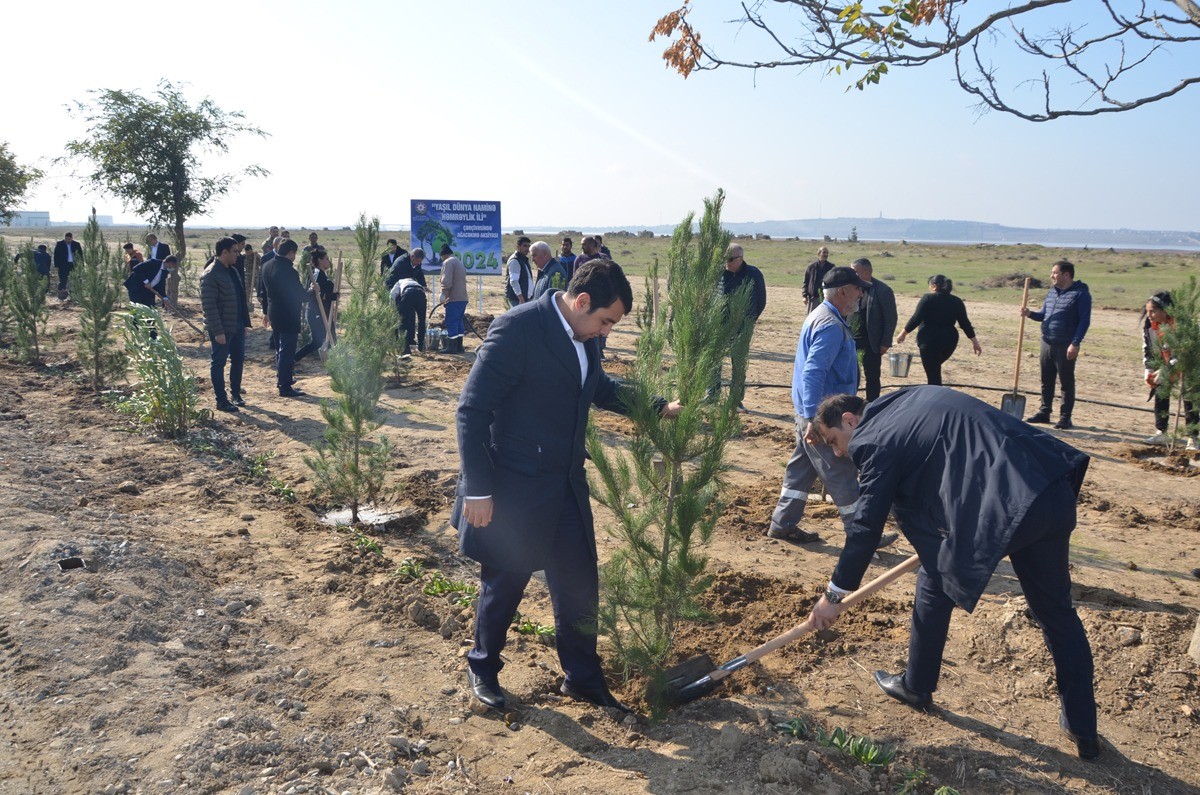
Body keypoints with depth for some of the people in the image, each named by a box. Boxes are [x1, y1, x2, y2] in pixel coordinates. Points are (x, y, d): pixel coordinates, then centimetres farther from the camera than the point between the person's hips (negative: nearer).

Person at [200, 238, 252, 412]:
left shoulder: (232, 271, 11)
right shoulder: (210, 275, -17)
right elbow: (208, 305, -21)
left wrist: (245, 322, 15)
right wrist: (218, 331, -23)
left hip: (237, 326, 8)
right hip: (221, 329, -8)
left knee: (238, 360, 15)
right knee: (218, 363, 3)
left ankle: (235, 394, 29)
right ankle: (221, 401, 9)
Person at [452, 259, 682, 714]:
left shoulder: (584, 337, 4)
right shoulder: (518, 328, -21)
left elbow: (601, 389, 23)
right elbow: (472, 410, -20)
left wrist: (660, 408, 13)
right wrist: (478, 489, -20)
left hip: (566, 487, 7)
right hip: (514, 489, -7)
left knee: (580, 585, 14)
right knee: (504, 585, 11)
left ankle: (582, 679, 34)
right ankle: (483, 668, 37)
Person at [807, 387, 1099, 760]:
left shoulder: (877, 441, -2)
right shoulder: (914, 399, 21)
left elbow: (866, 525, 0)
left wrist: (835, 593, 10)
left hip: (999, 510, -8)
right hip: (1054, 493, 8)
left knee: (935, 585, 17)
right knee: (1056, 608, 20)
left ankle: (916, 686, 33)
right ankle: (1083, 729, 31)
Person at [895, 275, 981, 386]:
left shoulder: (928, 298, -6)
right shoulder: (956, 301, 8)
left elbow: (916, 319, -11)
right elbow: (965, 323, 7)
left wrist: (903, 333, 0)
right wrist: (975, 342, 13)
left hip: (929, 340, -5)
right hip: (949, 340, 5)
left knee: (932, 372, -2)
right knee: (935, 367, 24)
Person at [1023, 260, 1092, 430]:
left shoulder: (1081, 294, -9)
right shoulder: (1052, 292, 14)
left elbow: (1084, 321, -13)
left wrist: (1075, 343, -20)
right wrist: (1031, 314, 0)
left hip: (1065, 346, -7)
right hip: (1047, 343, 7)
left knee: (1067, 382, 1)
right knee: (1046, 380, 13)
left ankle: (1065, 417, 7)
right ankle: (1044, 412, 23)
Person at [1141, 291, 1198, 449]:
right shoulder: (1148, 325, -12)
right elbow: (1147, 348, 0)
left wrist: (1164, 372, -32)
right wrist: (1149, 370, -7)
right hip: (1164, 366, 6)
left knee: (1189, 400, -3)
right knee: (1160, 395, 3)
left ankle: (1192, 438, 4)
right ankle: (1162, 433, 13)